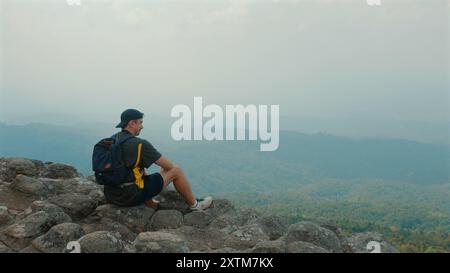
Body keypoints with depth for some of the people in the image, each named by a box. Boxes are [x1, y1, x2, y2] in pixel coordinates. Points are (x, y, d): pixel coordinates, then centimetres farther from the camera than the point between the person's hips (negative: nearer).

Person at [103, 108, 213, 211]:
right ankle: (194, 204, 22)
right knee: (176, 170, 5)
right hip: (132, 196, -8)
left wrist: (145, 175, 21)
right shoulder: (140, 144, -17)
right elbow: (168, 165, -8)